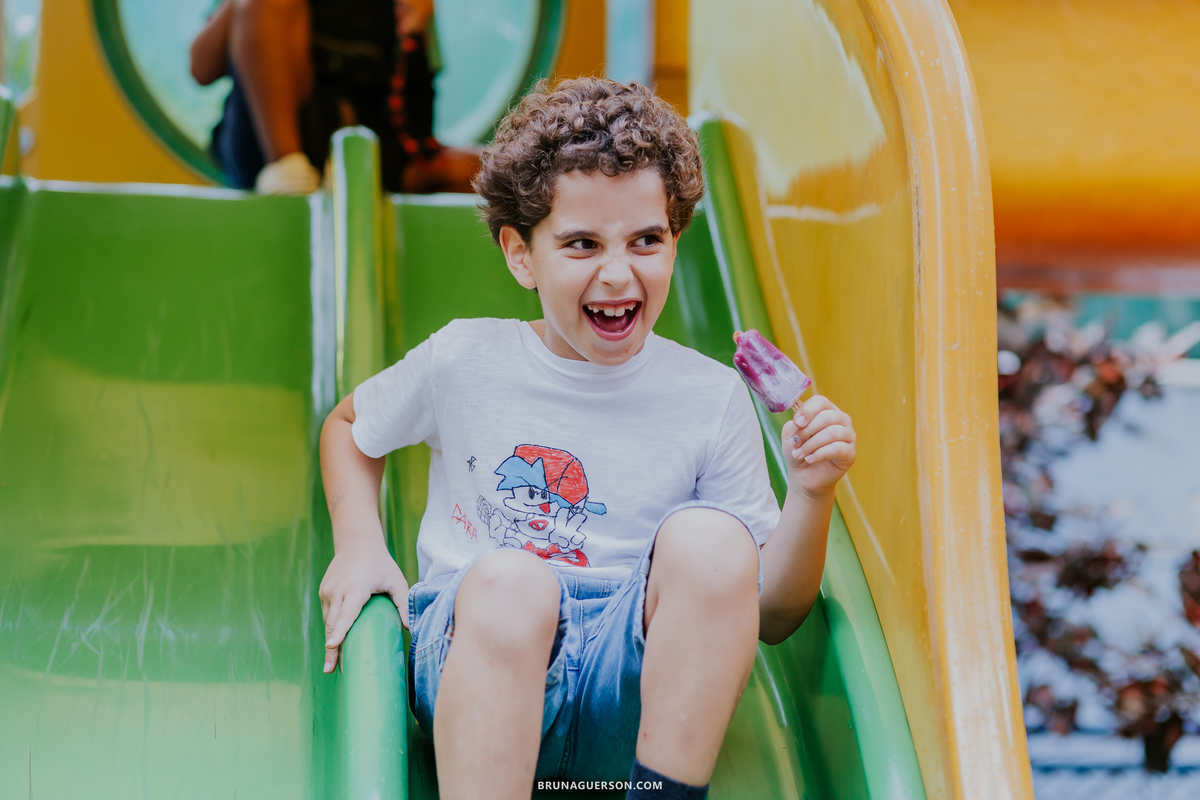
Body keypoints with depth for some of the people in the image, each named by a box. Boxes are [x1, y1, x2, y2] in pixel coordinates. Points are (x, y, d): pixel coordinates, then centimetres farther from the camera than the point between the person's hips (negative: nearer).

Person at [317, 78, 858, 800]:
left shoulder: (712, 400, 5)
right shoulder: (464, 361, 5)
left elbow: (770, 615, 8)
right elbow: (349, 426, 27)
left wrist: (811, 498, -9)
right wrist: (359, 545, 10)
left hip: (635, 672, 1)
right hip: (474, 658, -1)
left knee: (709, 536, -28)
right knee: (507, 579, -35)